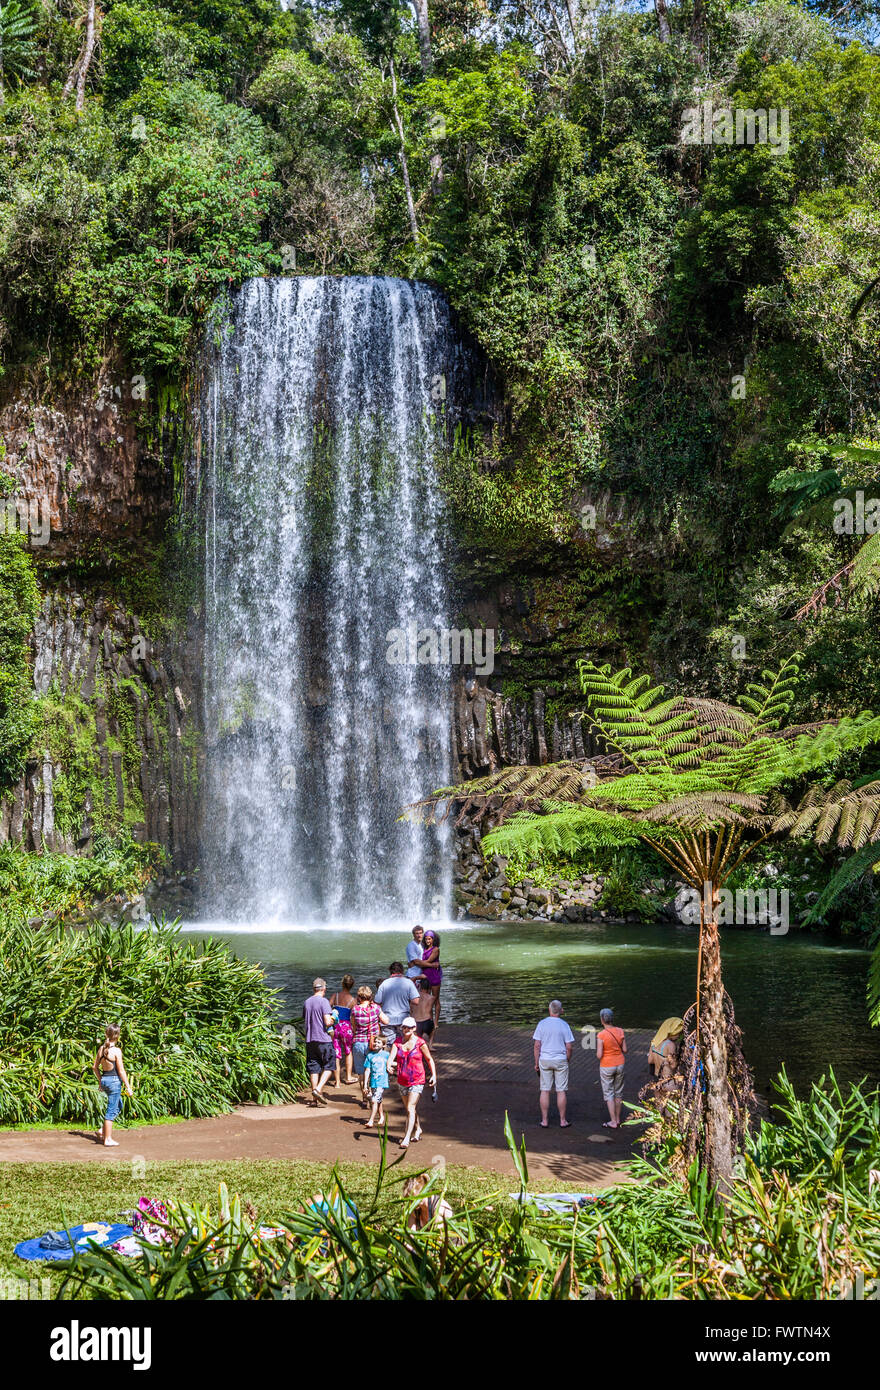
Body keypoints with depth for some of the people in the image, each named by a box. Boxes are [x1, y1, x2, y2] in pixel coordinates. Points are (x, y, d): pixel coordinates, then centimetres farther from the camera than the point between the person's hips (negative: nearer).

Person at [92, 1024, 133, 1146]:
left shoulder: (102, 1048, 4)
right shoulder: (116, 1051, -17)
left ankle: (101, 1131, 18)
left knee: (118, 1106, 23)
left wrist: (100, 1080, 24)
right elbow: (121, 1071, -15)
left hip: (104, 1080, 7)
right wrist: (128, 1087, -8)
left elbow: (95, 1067, 12)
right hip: (114, 1081, -7)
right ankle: (108, 1139, 9)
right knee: (111, 1110, 2)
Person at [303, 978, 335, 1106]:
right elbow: (327, 1022, -17)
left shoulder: (307, 1002, 9)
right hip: (323, 1039, -6)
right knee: (328, 1067, 5)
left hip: (310, 1040, 6)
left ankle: (314, 1099, 7)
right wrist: (332, 1021, 6)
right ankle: (318, 1089, -13)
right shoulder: (323, 1001, -10)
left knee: (313, 1068, 8)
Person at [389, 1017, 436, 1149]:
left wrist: (434, 1075, -3)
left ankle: (407, 1138, -16)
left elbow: (429, 1059, 3)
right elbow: (392, 1056, -10)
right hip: (402, 1081, 5)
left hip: (417, 1081, -5)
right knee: (409, 1108, 18)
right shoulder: (398, 1042, 2)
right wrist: (389, 1065, -32)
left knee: (411, 1108, -13)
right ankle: (417, 1129, 41)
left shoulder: (420, 1043, -7)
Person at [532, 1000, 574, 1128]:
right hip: (560, 1060, -1)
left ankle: (544, 1120, 10)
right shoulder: (564, 1025, -6)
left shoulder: (542, 1024, -4)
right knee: (561, 1091, 6)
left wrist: (536, 1063, 2)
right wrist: (568, 1060, 9)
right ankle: (563, 1120, 11)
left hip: (544, 1060, 1)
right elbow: (569, 1047, -6)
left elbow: (537, 1045, -5)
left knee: (545, 1090, 6)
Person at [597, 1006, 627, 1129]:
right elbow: (625, 1050, 1)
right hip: (620, 1064, 5)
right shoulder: (620, 1032, -6)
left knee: (608, 1093, 6)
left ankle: (613, 1122, 7)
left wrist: (598, 1053, 2)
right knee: (618, 1092, 18)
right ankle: (617, 1119, 27)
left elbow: (599, 1055, -20)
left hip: (607, 1067, -5)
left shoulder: (601, 1035, -20)